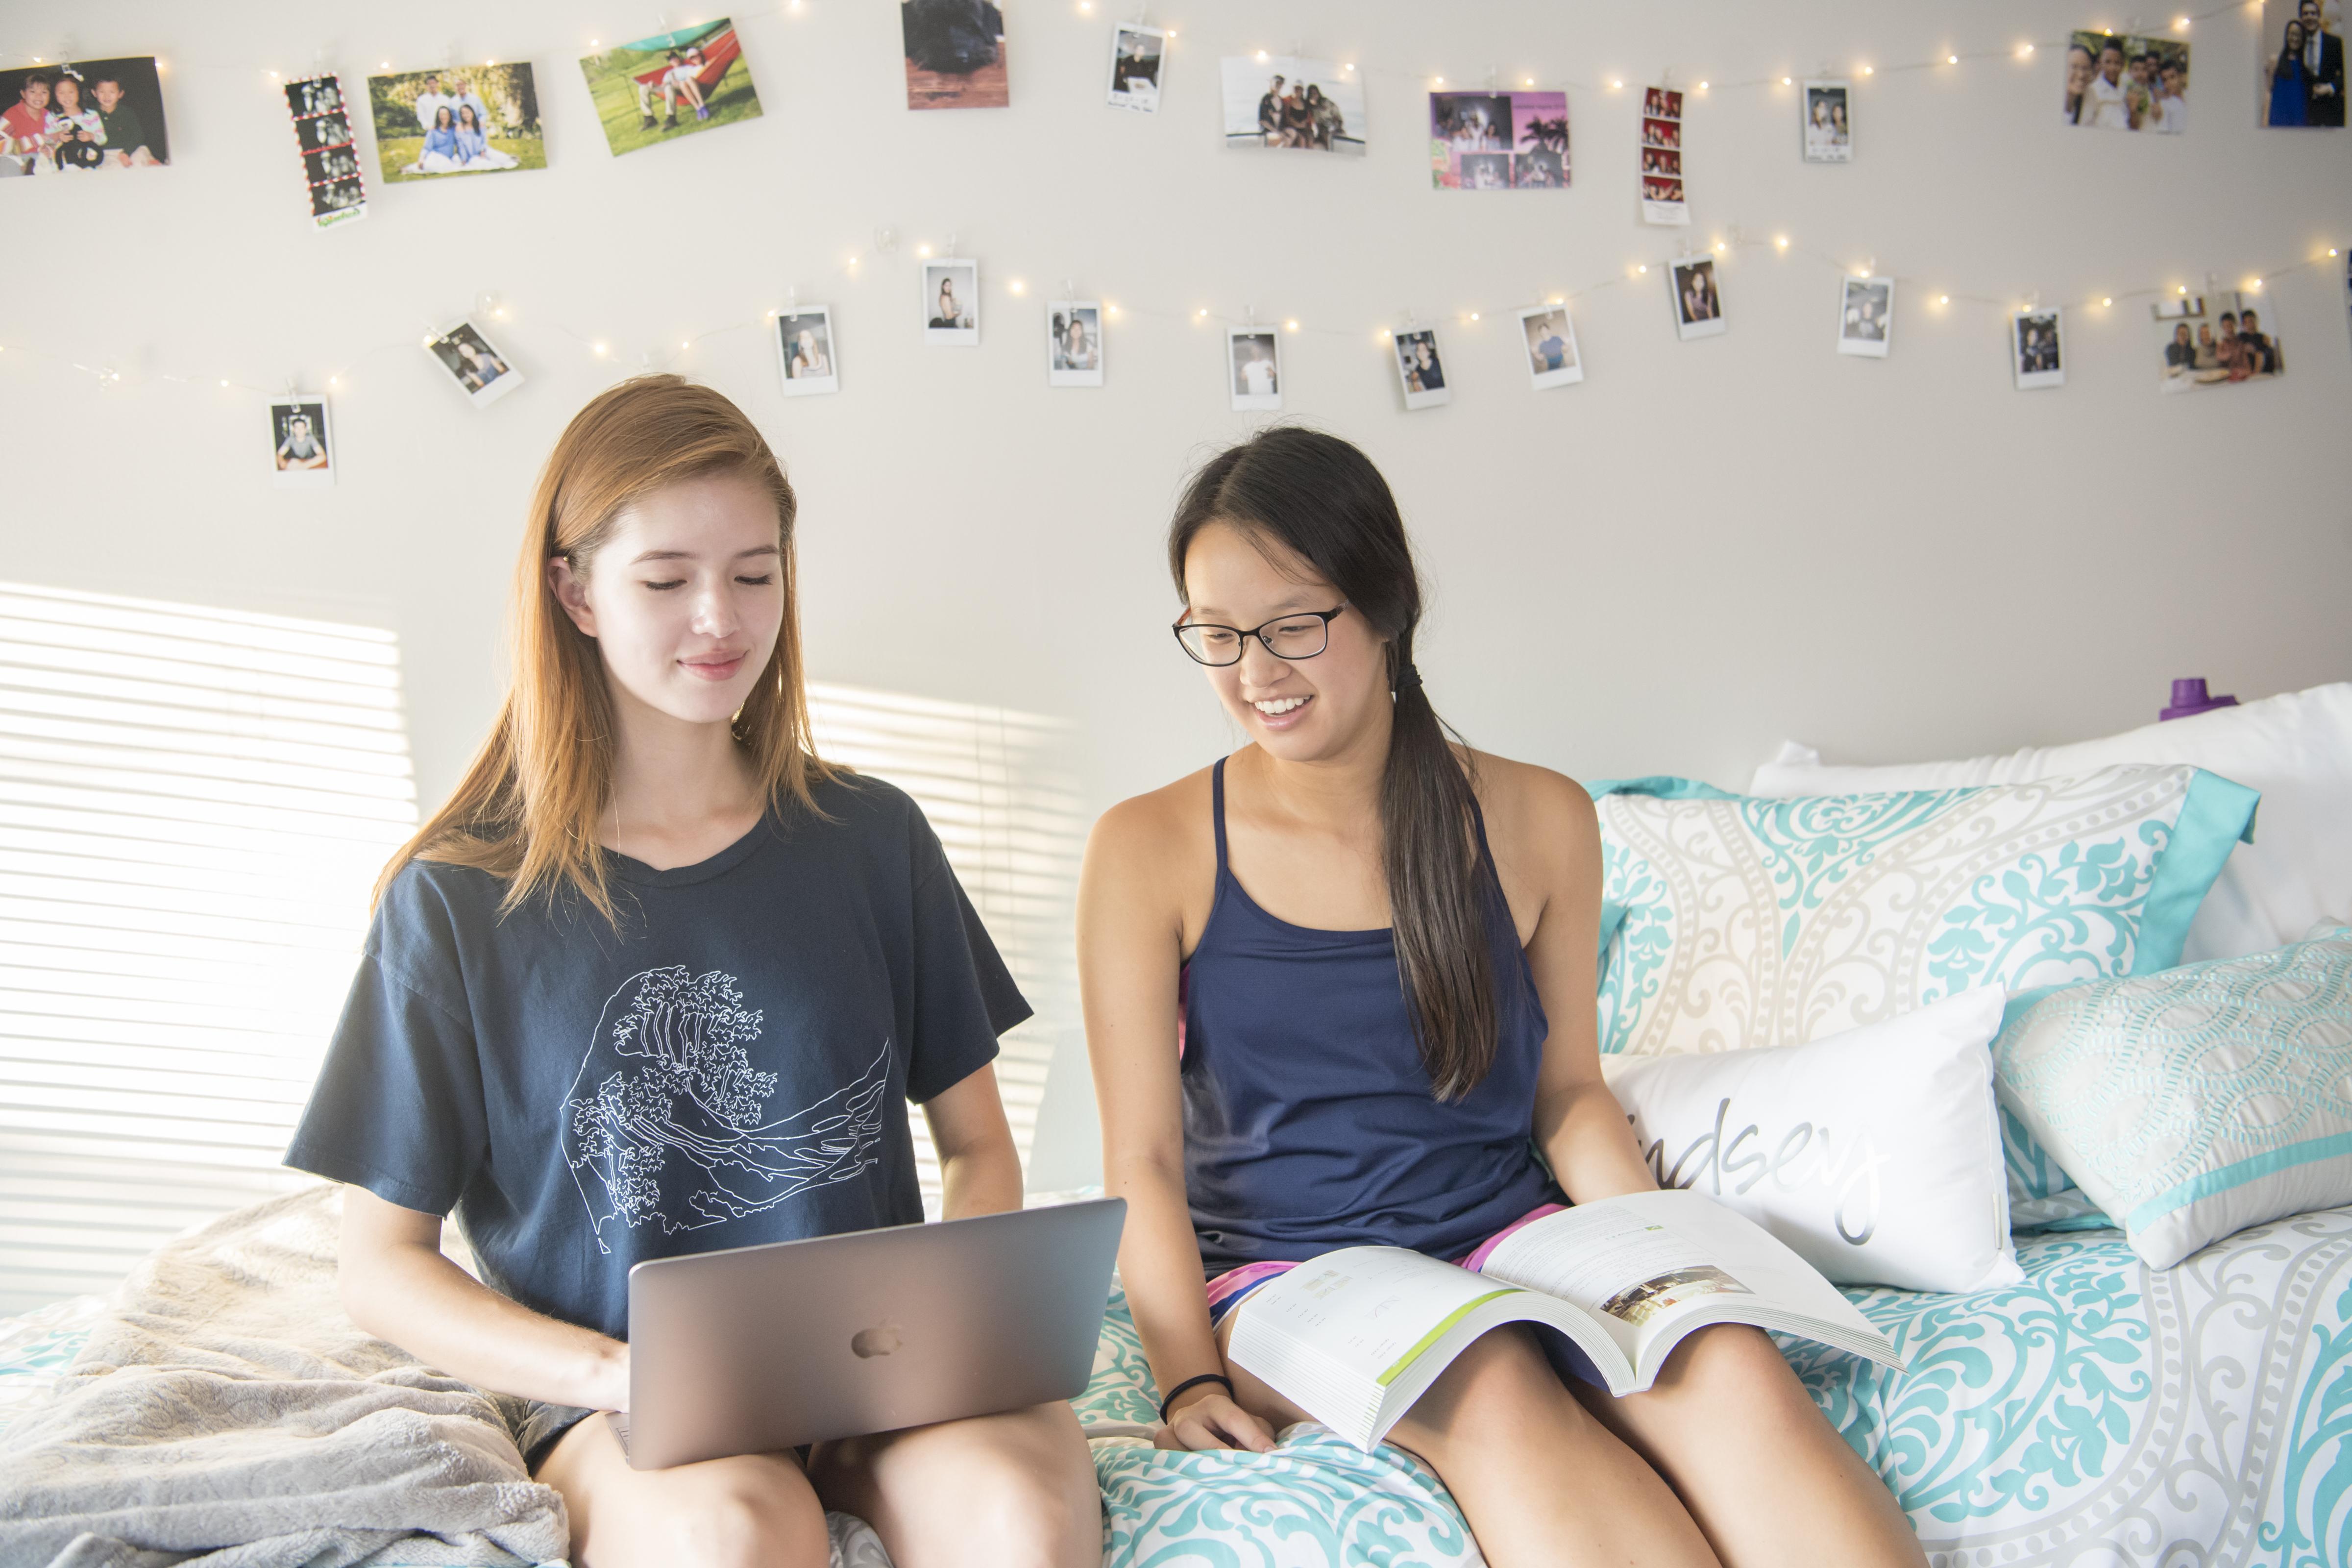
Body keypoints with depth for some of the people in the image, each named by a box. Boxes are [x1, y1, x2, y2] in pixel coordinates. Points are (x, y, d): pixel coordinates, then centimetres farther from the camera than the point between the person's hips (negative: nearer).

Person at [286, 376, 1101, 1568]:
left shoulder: (870, 840, 8)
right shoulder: (460, 897, 0)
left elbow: (980, 1146, 14)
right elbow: (381, 1262, 3)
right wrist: (621, 1374, -13)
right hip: (611, 1401, -2)